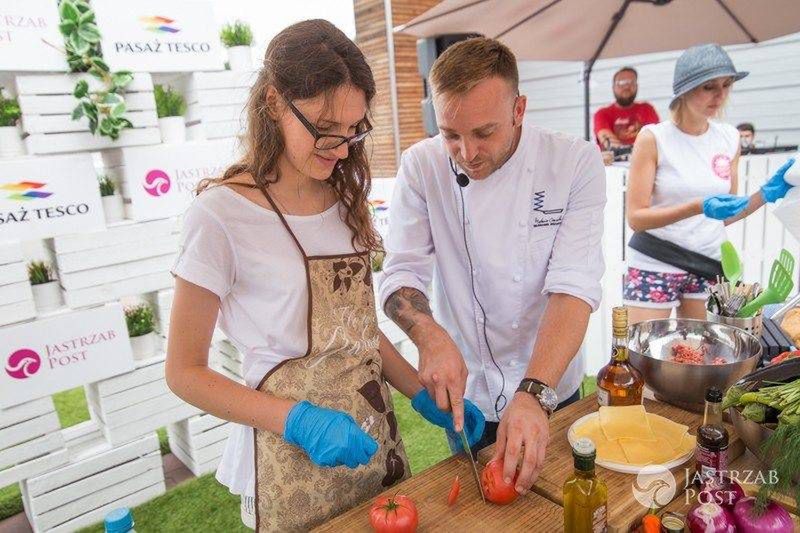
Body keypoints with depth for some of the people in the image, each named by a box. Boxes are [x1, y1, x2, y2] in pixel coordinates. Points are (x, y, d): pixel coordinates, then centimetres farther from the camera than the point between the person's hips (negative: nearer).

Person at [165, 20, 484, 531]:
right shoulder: (222, 213, -16)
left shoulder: (344, 199, 4)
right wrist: (299, 420, -22)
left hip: (377, 437, 6)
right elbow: (185, 373, -11)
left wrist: (423, 395, -1)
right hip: (296, 467, -6)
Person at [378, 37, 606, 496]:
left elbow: (574, 285, -24)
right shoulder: (422, 166, -13)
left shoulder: (576, 163, -16)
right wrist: (432, 338, -35)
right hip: (467, 391, 0)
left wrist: (535, 393, -35)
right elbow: (401, 274, -14)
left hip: (554, 388, 1)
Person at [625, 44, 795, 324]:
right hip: (655, 267, -4)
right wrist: (698, 207, -25)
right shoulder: (653, 138, -9)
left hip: (709, 266, 5)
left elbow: (725, 216, 12)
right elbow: (635, 217, -14)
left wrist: (765, 194, -4)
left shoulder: (730, 138, 6)